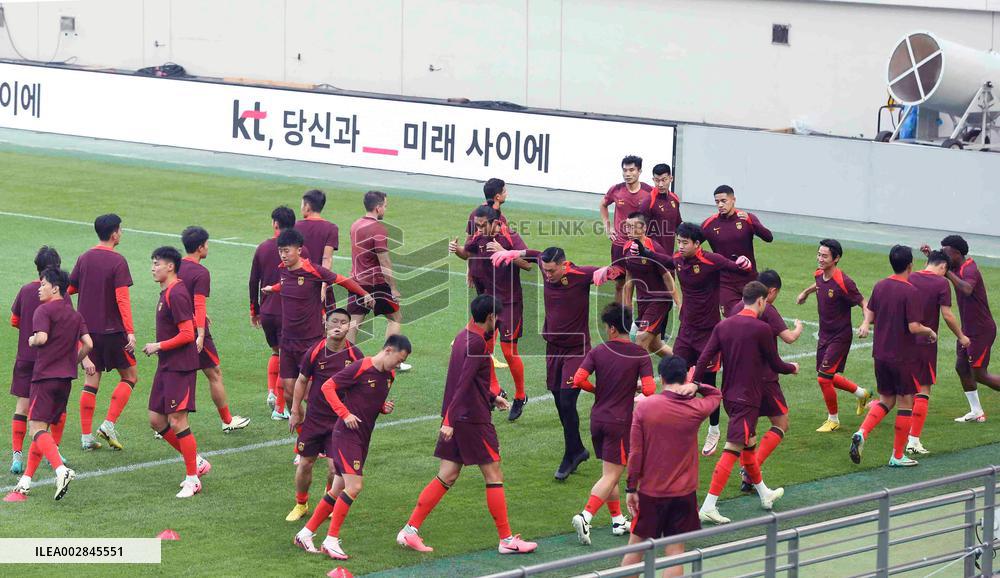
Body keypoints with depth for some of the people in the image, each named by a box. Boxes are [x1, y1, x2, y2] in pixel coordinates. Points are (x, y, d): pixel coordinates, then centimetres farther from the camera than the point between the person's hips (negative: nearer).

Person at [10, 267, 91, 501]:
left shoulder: (44, 310, -7)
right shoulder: (75, 314, 14)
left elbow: (42, 338, -22)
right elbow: (88, 344, 7)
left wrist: (31, 340, -1)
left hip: (45, 376, -8)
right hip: (66, 377, 8)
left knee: (37, 428, -12)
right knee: (43, 428, 14)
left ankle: (61, 470, -33)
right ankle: (26, 480, 16)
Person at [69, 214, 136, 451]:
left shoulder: (84, 259, 5)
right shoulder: (117, 261, -12)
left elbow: (69, 288, 12)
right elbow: (122, 298, -19)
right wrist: (130, 332, -20)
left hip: (87, 328, 6)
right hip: (112, 329, -6)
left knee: (91, 378, 9)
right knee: (129, 376, 8)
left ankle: (86, 436, 6)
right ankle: (109, 425, -5)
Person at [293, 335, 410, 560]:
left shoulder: (389, 375, 10)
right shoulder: (360, 368, -15)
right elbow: (327, 387, -13)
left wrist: (384, 407, 2)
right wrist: (345, 414, -20)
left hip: (363, 438, 9)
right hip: (347, 434, -9)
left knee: (339, 490, 12)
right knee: (354, 486, -16)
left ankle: (306, 534, 21)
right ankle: (331, 540, -9)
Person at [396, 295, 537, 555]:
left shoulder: (463, 337, 13)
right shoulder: (477, 343, -16)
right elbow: (464, 383, -23)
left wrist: (492, 397, 38)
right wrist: (450, 421, -28)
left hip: (454, 418, 9)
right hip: (473, 419, -9)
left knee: (447, 476, 9)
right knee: (494, 475, 0)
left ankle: (409, 530, 5)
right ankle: (506, 539, 3)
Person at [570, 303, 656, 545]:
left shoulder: (598, 352, -1)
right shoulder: (640, 355, -8)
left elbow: (578, 380, -11)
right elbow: (649, 390, -16)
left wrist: (597, 390, 8)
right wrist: (633, 386, 6)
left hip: (598, 418, 4)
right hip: (620, 422, -4)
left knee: (610, 473, 18)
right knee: (611, 476, -4)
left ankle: (618, 520, 23)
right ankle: (585, 516, -21)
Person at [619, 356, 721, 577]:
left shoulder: (644, 406, -9)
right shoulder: (696, 409, -7)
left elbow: (635, 452, -8)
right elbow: (716, 395, 16)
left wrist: (631, 488, 0)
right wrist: (696, 386, -5)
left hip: (649, 492, 0)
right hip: (683, 493, 0)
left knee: (636, 546, 12)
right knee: (675, 550, 3)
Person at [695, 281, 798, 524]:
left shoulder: (723, 326, 4)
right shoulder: (761, 329, -13)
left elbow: (704, 360, -2)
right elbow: (775, 365, -4)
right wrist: (793, 367, 17)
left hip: (729, 395, 8)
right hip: (747, 399, -8)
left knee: (749, 443, 23)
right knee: (732, 450, -9)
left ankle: (764, 494, 40)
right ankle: (708, 507, -15)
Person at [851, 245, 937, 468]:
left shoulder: (880, 286, 1)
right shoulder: (910, 291, -18)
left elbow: (870, 312, 11)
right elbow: (914, 327, -20)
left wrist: (865, 324, 28)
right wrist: (930, 332, -4)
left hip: (880, 355, 6)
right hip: (903, 357, -6)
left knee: (885, 400, 18)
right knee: (905, 402, 8)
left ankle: (862, 433, -7)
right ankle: (898, 456, 12)